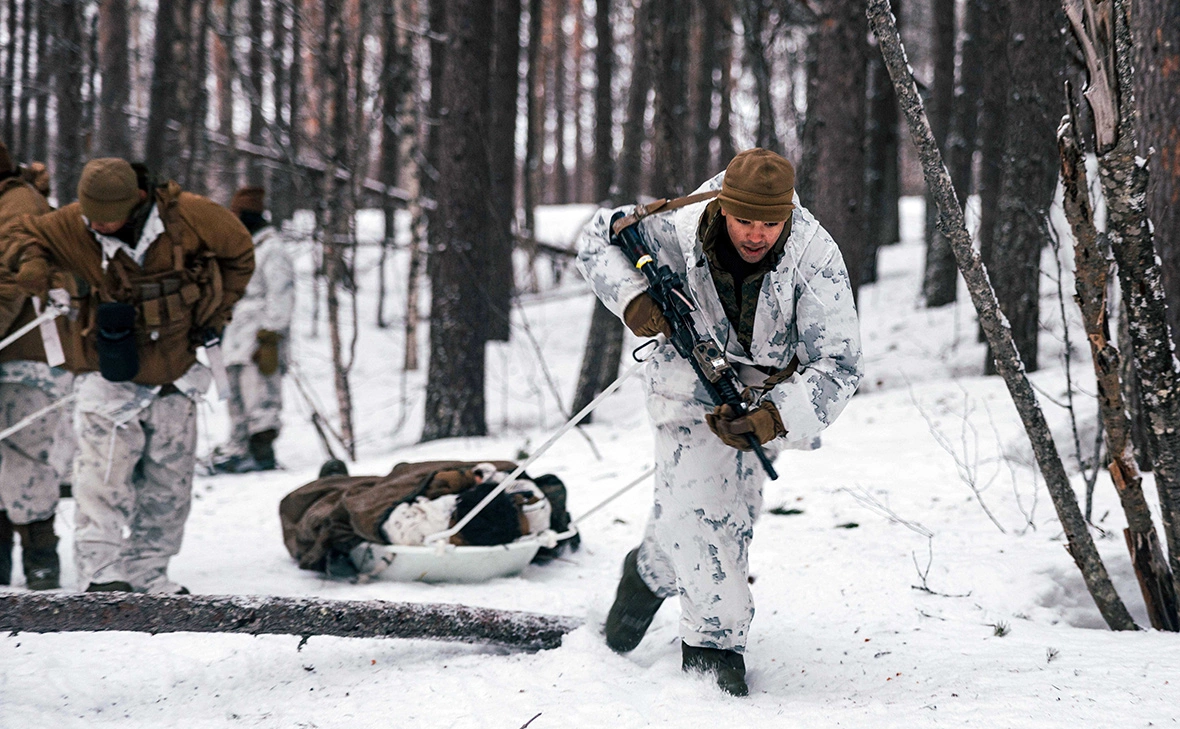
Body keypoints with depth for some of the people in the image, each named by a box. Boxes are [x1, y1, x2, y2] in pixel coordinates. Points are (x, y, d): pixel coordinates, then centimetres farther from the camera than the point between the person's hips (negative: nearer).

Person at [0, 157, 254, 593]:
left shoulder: (190, 216, -12)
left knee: (169, 483, 7)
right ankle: (99, 570, -16)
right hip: (111, 378, -2)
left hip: (175, 377, 2)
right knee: (103, 473, -17)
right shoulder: (72, 227, -12)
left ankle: (147, 573, 17)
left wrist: (215, 316, 1)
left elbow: (239, 254, 4)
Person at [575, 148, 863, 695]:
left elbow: (837, 364, -31)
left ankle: (651, 572, 39)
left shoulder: (815, 256, -31)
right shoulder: (678, 230, -28)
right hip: (691, 379, -1)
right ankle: (715, 642, -4)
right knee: (696, 502, -16)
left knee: (736, 512, 11)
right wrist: (633, 300, -28)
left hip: (768, 395, 1)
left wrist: (775, 419, -46)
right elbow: (599, 236, -10)